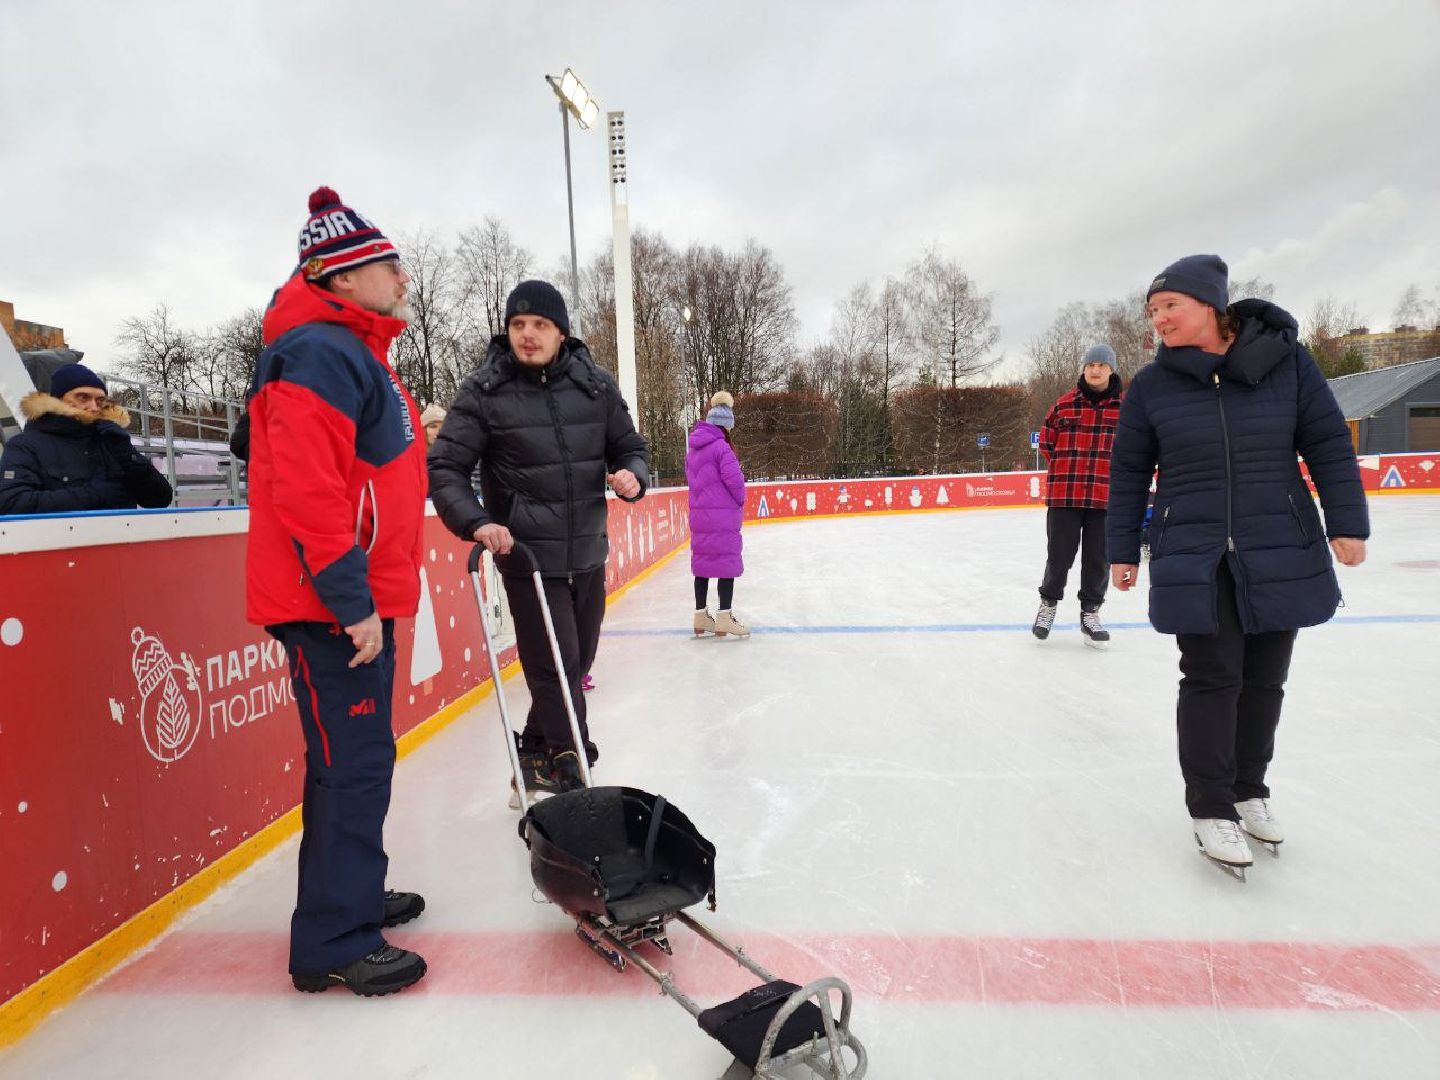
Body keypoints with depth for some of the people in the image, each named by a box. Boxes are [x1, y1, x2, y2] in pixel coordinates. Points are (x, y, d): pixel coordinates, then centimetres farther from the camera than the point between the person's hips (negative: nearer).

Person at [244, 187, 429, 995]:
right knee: (354, 762, -3)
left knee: (357, 756, 18)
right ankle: (334, 943, 11)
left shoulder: (356, 352, 18)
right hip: (333, 602, -10)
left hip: (356, 595, 10)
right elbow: (304, 486, -25)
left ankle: (355, 894, 34)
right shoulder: (323, 353, -15)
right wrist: (350, 598, -24)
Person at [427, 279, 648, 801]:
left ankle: (535, 762, 38)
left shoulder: (595, 384, 1)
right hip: (527, 556, -5)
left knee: (576, 665, 16)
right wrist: (476, 522, -23)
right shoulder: (483, 391, -8)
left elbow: (629, 446, 10)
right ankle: (570, 776, 13)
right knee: (555, 670, -6)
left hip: (588, 553, 5)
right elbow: (444, 468, -7)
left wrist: (633, 474, -13)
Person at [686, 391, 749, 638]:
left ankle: (701, 615, 20)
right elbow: (734, 478, -19)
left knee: (703, 561, 13)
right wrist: (740, 499, -2)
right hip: (722, 514, -8)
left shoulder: (693, 450, 12)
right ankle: (724, 618, 2)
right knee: (727, 561, -1)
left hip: (698, 513, 8)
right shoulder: (721, 447, -13)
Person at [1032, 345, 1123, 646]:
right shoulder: (1064, 405, 3)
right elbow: (1046, 441, 13)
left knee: (1099, 558, 7)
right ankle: (1048, 604, 27)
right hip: (1063, 495, 0)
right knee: (1059, 554, 5)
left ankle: (1090, 612, 23)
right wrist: (1062, 470, 10)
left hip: (1107, 497, 0)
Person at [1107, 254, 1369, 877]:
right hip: (1192, 560, -1)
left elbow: (1328, 444, 3)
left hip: (1280, 552, 1)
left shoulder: (1285, 360, -1)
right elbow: (1129, 473, 4)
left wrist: (1347, 522, -2)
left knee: (1264, 677, 10)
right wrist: (1123, 551, 4)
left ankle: (1249, 788, 30)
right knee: (1211, 677, -2)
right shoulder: (1152, 384, -1)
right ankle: (1211, 806, 11)